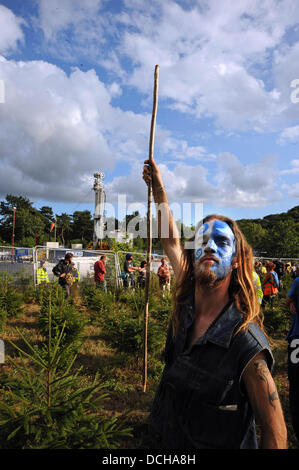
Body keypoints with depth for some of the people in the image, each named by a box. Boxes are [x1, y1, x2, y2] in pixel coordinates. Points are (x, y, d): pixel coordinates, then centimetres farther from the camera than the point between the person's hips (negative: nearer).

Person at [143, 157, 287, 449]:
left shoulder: (246, 343, -30)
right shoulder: (185, 305, -14)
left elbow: (274, 430, -19)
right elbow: (170, 240, -2)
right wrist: (158, 187, 0)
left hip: (215, 444, -5)